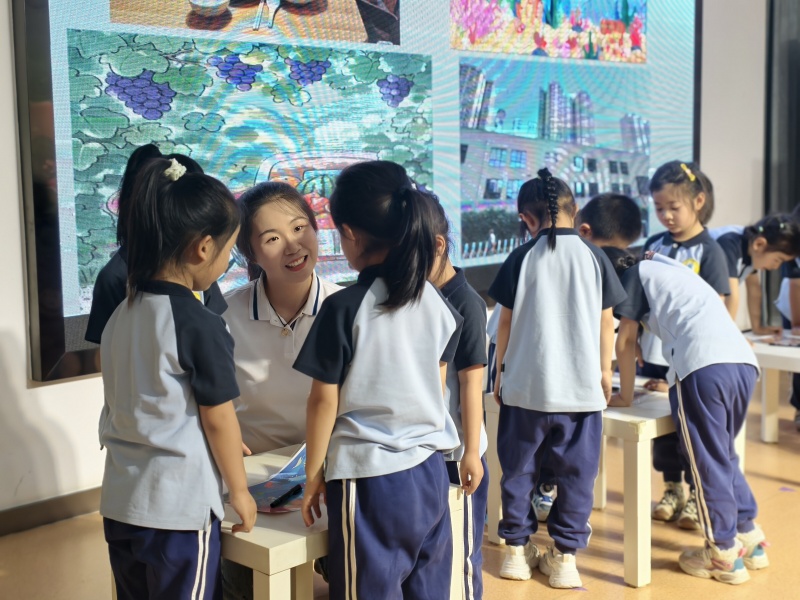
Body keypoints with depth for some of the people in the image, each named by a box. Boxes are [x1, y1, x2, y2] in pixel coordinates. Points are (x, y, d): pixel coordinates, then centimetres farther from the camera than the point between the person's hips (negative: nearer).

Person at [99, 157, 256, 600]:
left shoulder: (121, 315, 4)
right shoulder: (201, 325, -18)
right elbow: (218, 418, -13)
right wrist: (240, 490, 1)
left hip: (119, 503, 7)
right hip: (179, 509, -7)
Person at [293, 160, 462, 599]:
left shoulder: (344, 309, -15)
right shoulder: (438, 303, 1)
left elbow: (324, 402, -10)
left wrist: (314, 474, 2)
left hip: (369, 478, -5)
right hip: (430, 471, 6)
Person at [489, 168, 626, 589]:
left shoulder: (522, 258, -3)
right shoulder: (594, 257, -1)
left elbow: (506, 321, 0)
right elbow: (606, 322, 3)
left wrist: (501, 370, 12)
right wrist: (605, 370, 15)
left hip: (525, 384, 0)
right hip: (582, 385, 0)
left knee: (519, 468, 13)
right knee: (575, 472, 9)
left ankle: (517, 549, 21)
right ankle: (564, 555, 13)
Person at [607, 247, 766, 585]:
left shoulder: (637, 273, 14)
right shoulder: (671, 270, 35)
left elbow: (625, 342, 13)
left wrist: (625, 396, 22)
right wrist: (673, 381, 49)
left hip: (704, 365, -8)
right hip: (744, 361, 8)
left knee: (707, 462, 2)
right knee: (723, 455, 22)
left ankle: (725, 555, 9)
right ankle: (750, 538, 27)